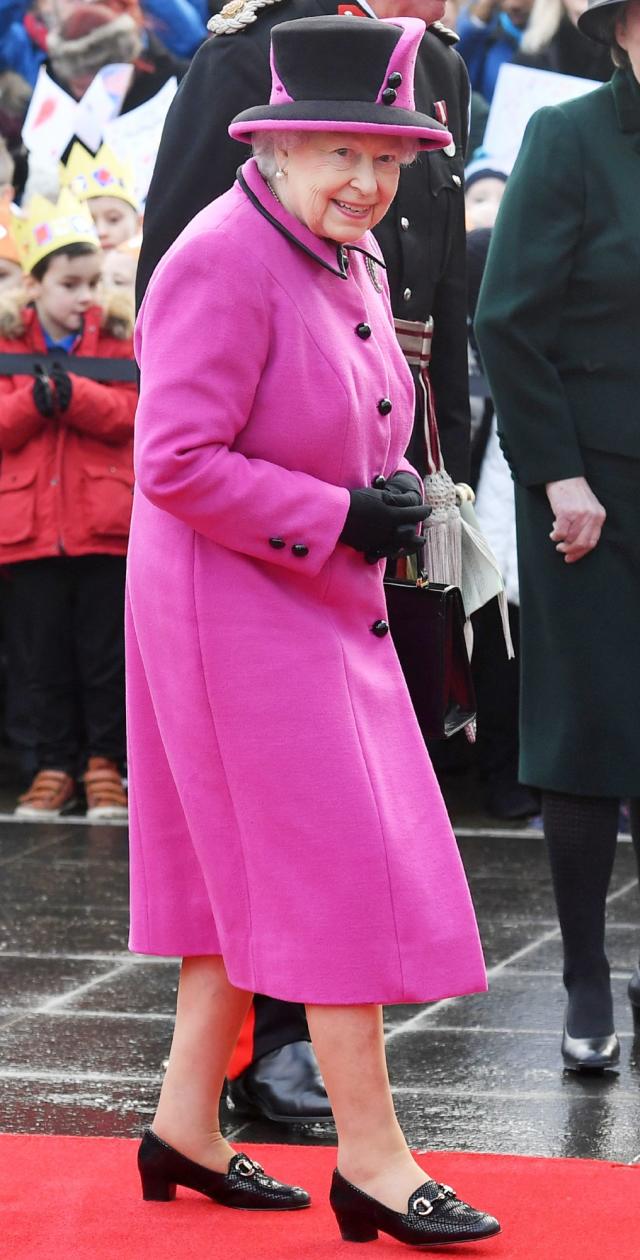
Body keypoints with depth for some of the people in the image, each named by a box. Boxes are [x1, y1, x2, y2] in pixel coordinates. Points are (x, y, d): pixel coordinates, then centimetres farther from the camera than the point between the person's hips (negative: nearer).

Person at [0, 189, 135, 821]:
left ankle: (105, 766, 11)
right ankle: (55, 767, 13)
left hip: (103, 523, -1)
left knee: (104, 652, 3)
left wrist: (71, 392, -21)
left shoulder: (115, 340, 5)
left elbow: (129, 414, -7)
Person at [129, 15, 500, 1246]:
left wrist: (397, 497, 4)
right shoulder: (224, 265, -19)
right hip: (234, 608, -10)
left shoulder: (351, 259, 11)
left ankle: (185, 1125, 25)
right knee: (335, 866, -6)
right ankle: (370, 1160, 1)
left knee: (251, 871, 14)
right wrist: (339, 519, -21)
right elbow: (178, 464, -23)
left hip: (320, 605, 10)